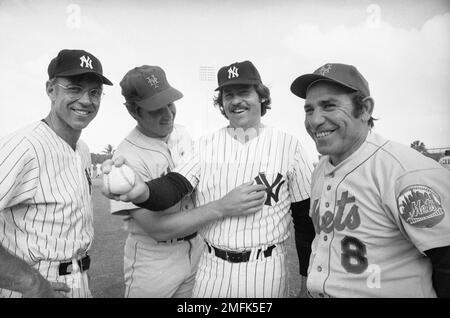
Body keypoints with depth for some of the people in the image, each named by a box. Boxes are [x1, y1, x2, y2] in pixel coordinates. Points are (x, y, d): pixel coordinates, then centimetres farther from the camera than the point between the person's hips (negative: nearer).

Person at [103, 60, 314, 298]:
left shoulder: (288, 145, -6)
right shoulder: (205, 145, -1)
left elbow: (306, 215, 0)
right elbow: (173, 187, -13)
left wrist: (308, 276, 2)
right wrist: (141, 191, -36)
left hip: (265, 270, -2)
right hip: (212, 268, 2)